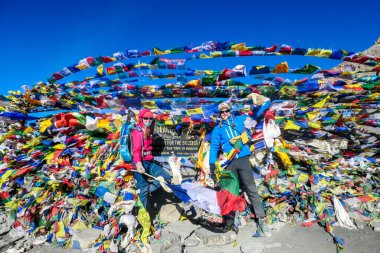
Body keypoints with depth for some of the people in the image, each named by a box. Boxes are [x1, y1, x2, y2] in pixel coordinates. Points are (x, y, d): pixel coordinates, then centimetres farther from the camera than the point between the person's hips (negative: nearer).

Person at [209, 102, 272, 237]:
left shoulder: (239, 120, 11)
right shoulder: (217, 129, 12)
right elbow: (214, 147, 9)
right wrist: (212, 166, 2)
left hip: (243, 159, -1)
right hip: (229, 163, 1)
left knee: (251, 189, -4)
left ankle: (261, 219, 4)